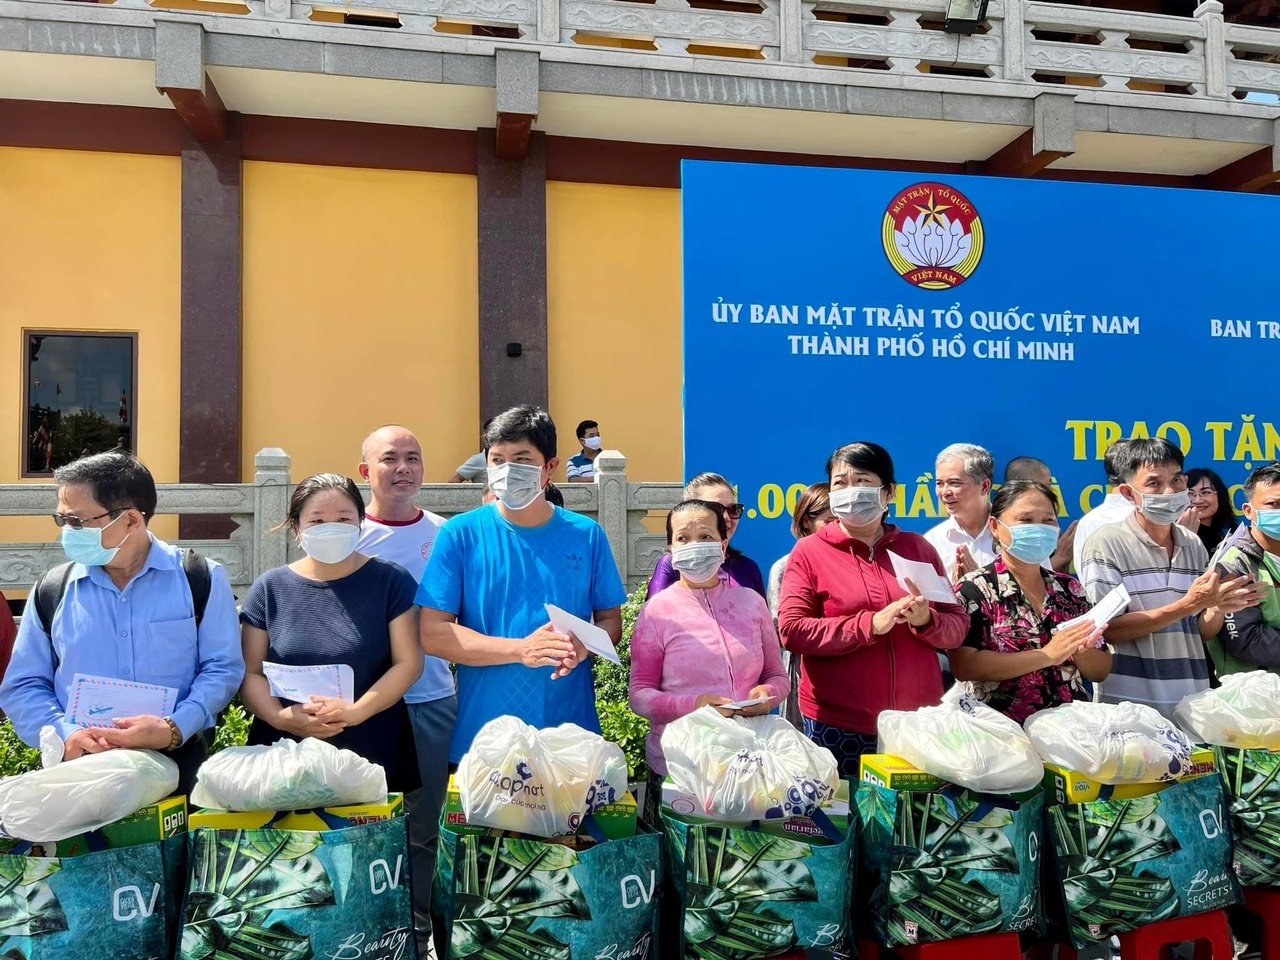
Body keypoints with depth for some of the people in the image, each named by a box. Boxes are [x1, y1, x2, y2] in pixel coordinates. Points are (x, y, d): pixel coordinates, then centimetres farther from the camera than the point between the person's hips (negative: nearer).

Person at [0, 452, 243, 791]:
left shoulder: (201, 579, 3)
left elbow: (222, 668, 1)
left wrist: (174, 729, -15)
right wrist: (65, 734, -8)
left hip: (177, 765, -2)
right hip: (79, 771, 2)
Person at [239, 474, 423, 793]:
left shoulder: (390, 580, 1)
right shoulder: (270, 588, 5)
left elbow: (408, 663, -4)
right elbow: (250, 672, 3)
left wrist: (355, 712, -17)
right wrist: (280, 717, -15)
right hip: (284, 755, 1)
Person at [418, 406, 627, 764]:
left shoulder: (587, 535, 3)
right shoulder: (461, 534, -3)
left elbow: (611, 620, 8)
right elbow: (432, 633, -7)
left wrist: (583, 646, -15)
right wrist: (521, 650, -18)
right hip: (483, 732, -1)